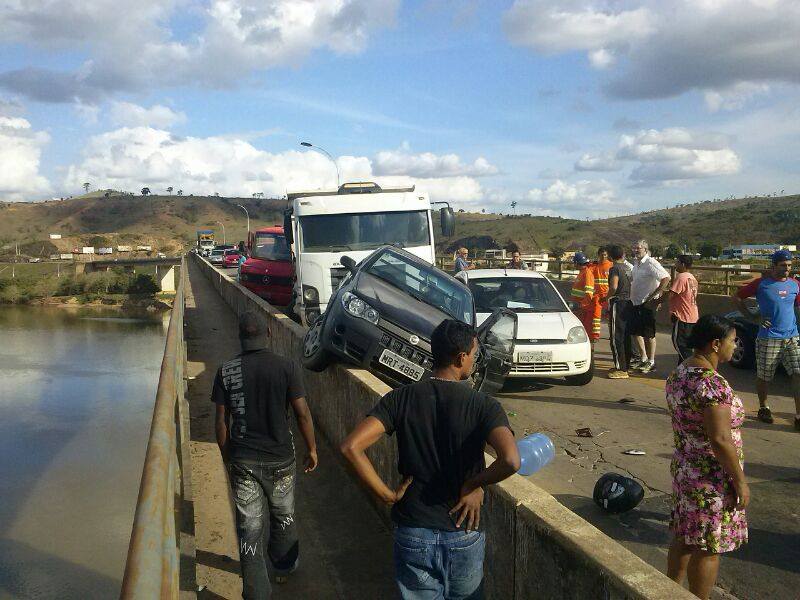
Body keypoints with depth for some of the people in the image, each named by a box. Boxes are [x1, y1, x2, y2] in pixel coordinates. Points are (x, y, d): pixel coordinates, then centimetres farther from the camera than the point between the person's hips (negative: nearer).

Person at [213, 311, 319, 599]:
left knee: (249, 527, 9)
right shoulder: (287, 367, -12)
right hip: (280, 460, 0)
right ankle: (284, 567, 44)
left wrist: (227, 458, 13)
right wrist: (312, 449, 5)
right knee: (283, 517, 23)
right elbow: (302, 414, -9)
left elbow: (222, 422, -1)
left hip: (243, 461, 0)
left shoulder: (226, 372, -6)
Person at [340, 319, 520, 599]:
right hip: (464, 537, -1)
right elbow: (511, 461, -30)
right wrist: (474, 485, -12)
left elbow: (351, 447, -18)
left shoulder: (401, 398, -8)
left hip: (412, 535, 1)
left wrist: (388, 495, -10)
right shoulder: (484, 406, -13)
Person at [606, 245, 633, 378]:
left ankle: (621, 369, -6)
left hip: (618, 303, -8)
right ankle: (625, 365, 22)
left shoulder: (614, 268, -12)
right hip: (628, 303, 8)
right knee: (626, 337, 14)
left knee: (616, 337, -5)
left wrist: (607, 297, -8)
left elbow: (614, 287, -24)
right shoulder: (627, 267, 11)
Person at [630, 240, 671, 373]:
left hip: (647, 304, -9)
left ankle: (651, 362, 9)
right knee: (635, 332, 13)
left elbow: (666, 278, -24)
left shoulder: (651, 263, -15)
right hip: (635, 303, 9)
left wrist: (653, 295, -24)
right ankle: (643, 358, 26)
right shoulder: (636, 264, 12)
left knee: (648, 334, -1)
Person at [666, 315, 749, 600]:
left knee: (684, 535, 22)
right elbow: (721, 440, -26)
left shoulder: (678, 373, 3)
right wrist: (740, 481, -16)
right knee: (708, 548, 7)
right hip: (712, 479, -9)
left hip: (683, 467, 9)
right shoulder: (713, 384, -26)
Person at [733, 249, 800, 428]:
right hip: (768, 338, -3)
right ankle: (763, 408, 29)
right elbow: (737, 297, 1)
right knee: (764, 377, 7)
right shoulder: (761, 283, -5)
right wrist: (752, 317, -4)